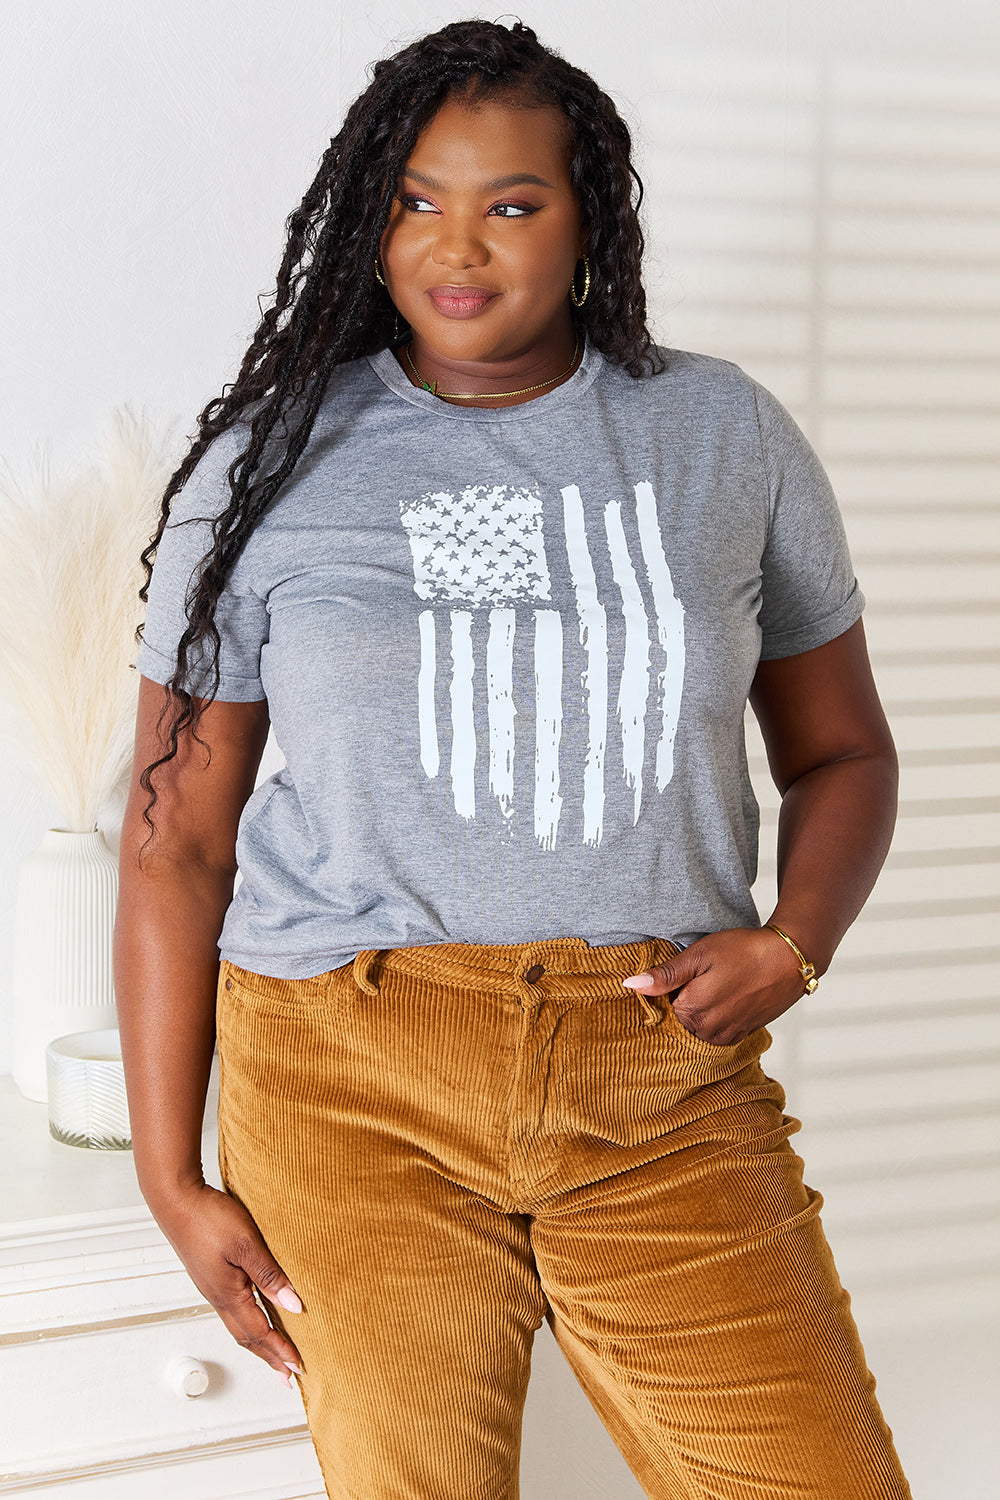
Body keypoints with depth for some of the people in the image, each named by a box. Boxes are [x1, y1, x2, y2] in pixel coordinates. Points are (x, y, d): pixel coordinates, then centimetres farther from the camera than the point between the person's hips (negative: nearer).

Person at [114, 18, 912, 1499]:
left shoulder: (726, 436, 8)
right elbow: (179, 835, 4)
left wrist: (793, 942, -5)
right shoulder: (273, 466, 3)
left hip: (666, 1087, 1)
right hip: (355, 1090, -1)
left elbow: (841, 753, 16)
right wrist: (172, 1179, 0)